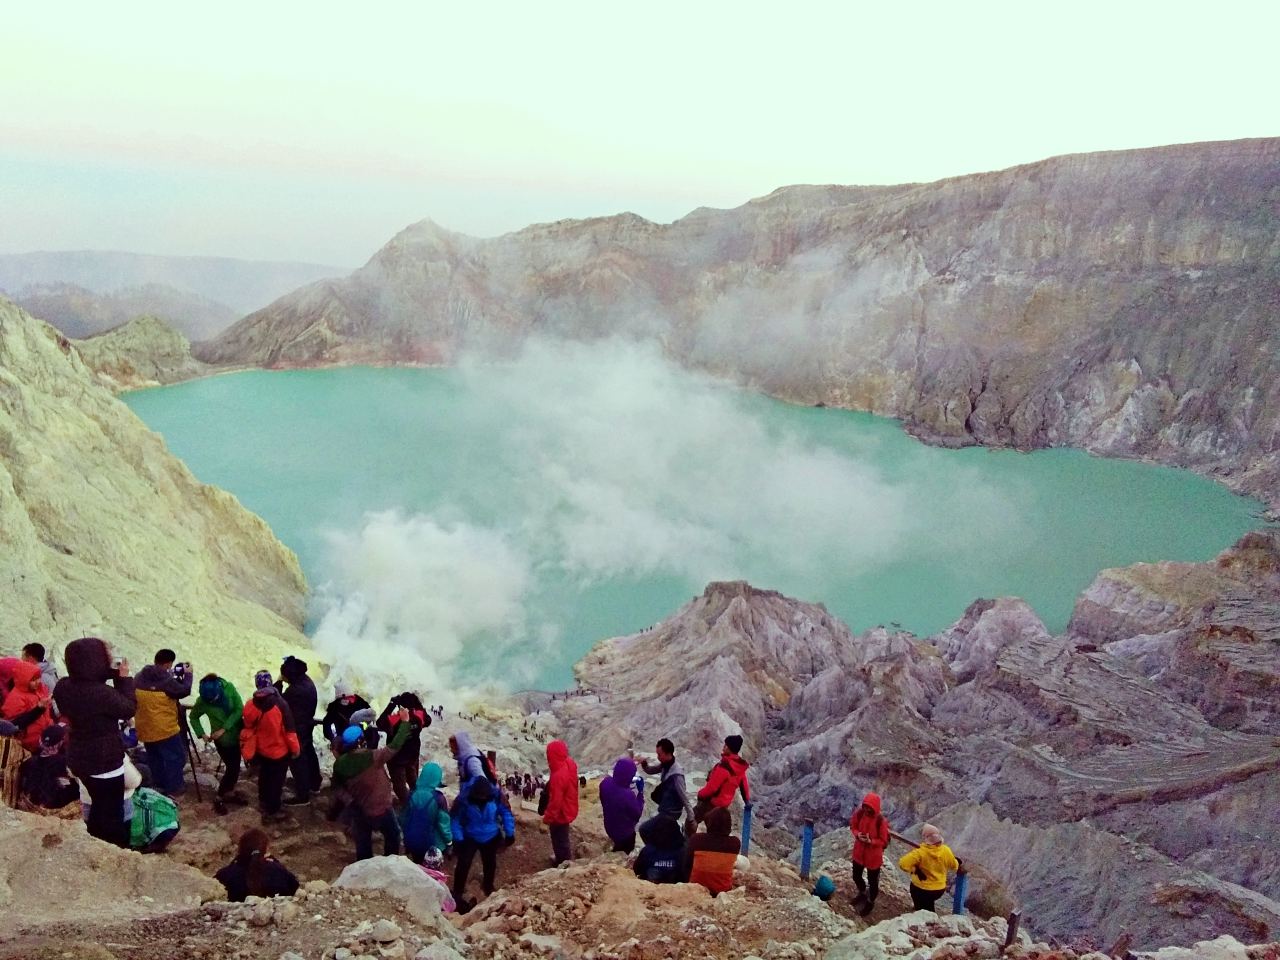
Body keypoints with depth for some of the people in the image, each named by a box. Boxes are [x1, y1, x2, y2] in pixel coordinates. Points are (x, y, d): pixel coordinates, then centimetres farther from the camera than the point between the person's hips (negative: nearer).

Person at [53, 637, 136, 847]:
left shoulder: (63, 687, -7)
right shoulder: (103, 693, -29)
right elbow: (129, 708, -13)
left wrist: (115, 675, -2)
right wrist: (124, 678, -7)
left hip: (79, 758, 8)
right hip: (105, 761, -8)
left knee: (99, 806, 26)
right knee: (112, 812, 8)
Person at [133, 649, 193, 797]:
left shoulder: (139, 677, 2)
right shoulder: (166, 679, -21)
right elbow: (184, 691, -11)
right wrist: (187, 675, 2)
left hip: (145, 728, 8)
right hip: (164, 728, -7)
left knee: (154, 759, 19)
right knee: (175, 757, 5)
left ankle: (159, 786, 30)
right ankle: (173, 789, 9)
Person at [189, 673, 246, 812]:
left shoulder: (229, 687, -20)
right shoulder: (202, 701, -20)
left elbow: (240, 709, -17)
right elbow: (193, 717, -1)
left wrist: (224, 729, -20)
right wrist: (201, 734, -12)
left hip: (237, 733, 3)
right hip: (223, 739, -3)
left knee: (235, 766, 16)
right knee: (232, 768, -1)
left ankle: (230, 793, 35)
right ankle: (219, 798, 16)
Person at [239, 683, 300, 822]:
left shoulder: (251, 704, -11)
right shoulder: (279, 704, -26)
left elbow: (248, 729, 0)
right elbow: (289, 729, -20)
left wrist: (247, 752, 14)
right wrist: (295, 748, -6)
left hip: (261, 750, 5)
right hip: (279, 751, -5)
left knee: (264, 776, 27)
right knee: (276, 780, 11)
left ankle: (263, 801, 47)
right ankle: (272, 810, 20)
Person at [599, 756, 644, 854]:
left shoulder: (605, 783, -22)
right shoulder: (628, 795, -40)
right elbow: (637, 814, -21)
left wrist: (629, 788, -3)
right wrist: (640, 792, -17)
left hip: (610, 827, 5)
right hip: (624, 833, -5)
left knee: (618, 847, 34)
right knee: (624, 853, 24)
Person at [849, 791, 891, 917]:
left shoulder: (881, 821, -27)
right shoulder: (859, 814, -15)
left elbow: (884, 841, -17)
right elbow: (853, 826, 1)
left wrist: (871, 841, -32)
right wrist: (857, 834, -20)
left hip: (874, 856, -5)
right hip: (859, 852, 5)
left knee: (872, 882, 15)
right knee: (856, 876, 24)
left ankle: (870, 903, 43)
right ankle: (862, 893, 55)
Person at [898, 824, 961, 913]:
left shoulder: (920, 852, -29)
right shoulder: (946, 851, -16)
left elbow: (903, 864, -34)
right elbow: (954, 866, 3)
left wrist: (913, 869, -15)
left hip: (921, 889, -4)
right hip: (940, 889, 4)